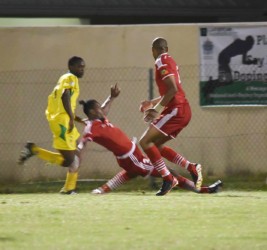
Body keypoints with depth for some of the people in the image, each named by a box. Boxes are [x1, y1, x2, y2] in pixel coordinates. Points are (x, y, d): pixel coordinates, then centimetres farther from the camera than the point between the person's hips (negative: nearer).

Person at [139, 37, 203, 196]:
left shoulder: (162, 62, -9)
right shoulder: (170, 61, 20)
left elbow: (173, 89, -20)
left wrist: (158, 109, -18)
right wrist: (152, 103, 26)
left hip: (176, 110, -10)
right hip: (183, 111, 10)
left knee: (145, 142, -11)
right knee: (155, 144, 15)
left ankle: (168, 178, -16)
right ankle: (192, 168, 8)